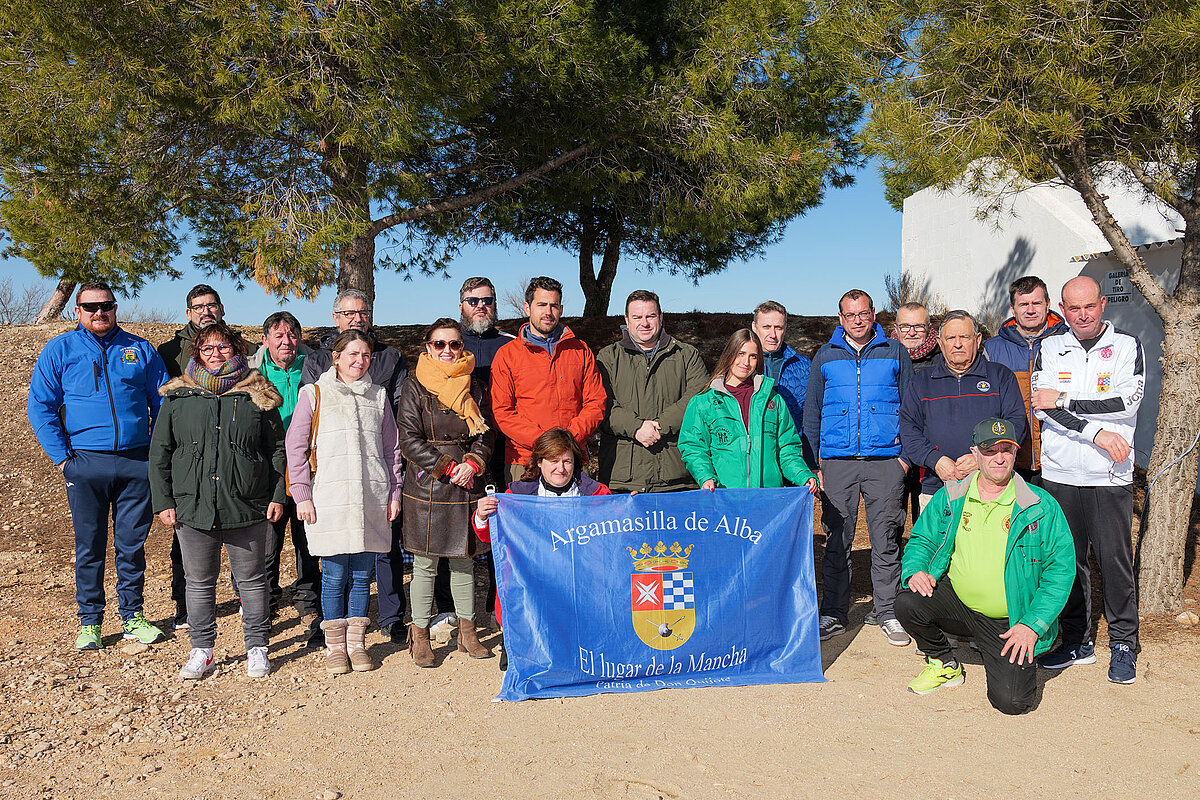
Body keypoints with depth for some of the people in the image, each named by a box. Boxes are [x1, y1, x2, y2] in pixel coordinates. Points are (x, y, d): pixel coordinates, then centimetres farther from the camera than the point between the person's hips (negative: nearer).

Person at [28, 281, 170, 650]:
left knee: (132, 544, 7)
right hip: (86, 464, -1)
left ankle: (132, 616, 19)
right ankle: (89, 622, 17)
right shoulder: (59, 350, 7)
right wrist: (62, 457, -5)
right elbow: (40, 408, 4)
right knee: (89, 546, 5)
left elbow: (163, 401, 13)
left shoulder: (140, 349, 10)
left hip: (136, 463, 1)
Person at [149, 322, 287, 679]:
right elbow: (159, 452, 8)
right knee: (199, 582, 11)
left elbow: (277, 449, 5)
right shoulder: (177, 397, 6)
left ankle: (256, 648, 21)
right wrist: (163, 501, 2)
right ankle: (202, 650, 26)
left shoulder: (256, 395, 3)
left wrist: (277, 496, -1)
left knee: (252, 580, 7)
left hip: (247, 508, -1)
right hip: (192, 508, 2)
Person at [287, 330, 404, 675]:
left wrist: (394, 492, 10)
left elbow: (391, 448, 17)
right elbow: (296, 446, 2)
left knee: (362, 574, 6)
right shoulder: (314, 394, 5)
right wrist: (302, 495, -5)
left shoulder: (377, 396, 14)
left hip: (372, 499, 3)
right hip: (330, 499, -2)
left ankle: (356, 643, 19)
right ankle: (335, 646, 14)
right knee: (334, 575, 0)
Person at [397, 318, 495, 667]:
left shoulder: (473, 388, 11)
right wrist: (448, 468, -13)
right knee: (425, 563, 2)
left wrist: (472, 464, -10)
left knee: (464, 560, 12)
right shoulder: (414, 387, -2)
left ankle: (467, 631, 22)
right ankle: (420, 634, 14)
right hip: (427, 488, -4)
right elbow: (410, 441, -8)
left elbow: (484, 435, 9)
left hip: (466, 488, 4)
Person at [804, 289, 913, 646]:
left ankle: (888, 613, 15)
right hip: (837, 462, 1)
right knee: (837, 541, 4)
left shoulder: (894, 352, 9)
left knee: (886, 541, 3)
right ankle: (833, 613, 13)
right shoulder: (825, 356, 11)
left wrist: (907, 453, 2)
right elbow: (812, 412, 14)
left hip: (886, 462, -1)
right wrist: (812, 463, 6)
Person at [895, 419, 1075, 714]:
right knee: (907, 604, -26)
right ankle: (944, 664, 6)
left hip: (1009, 622, -2)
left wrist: (1033, 625, -13)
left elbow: (1061, 568, -5)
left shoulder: (1041, 507, -6)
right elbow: (922, 540, 11)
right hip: (957, 603, 3)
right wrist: (916, 570, -13)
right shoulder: (950, 497, 2)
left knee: (1012, 701, -18)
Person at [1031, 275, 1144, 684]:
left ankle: (1123, 643, 18)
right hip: (1059, 473, 2)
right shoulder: (1049, 348, 8)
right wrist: (1096, 433, -14)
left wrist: (1064, 401, -11)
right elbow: (1041, 406, -5)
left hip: (1110, 476, -2)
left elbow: (1127, 401, -11)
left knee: (1115, 560, 2)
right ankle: (1077, 641, 21)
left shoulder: (1127, 346, 4)